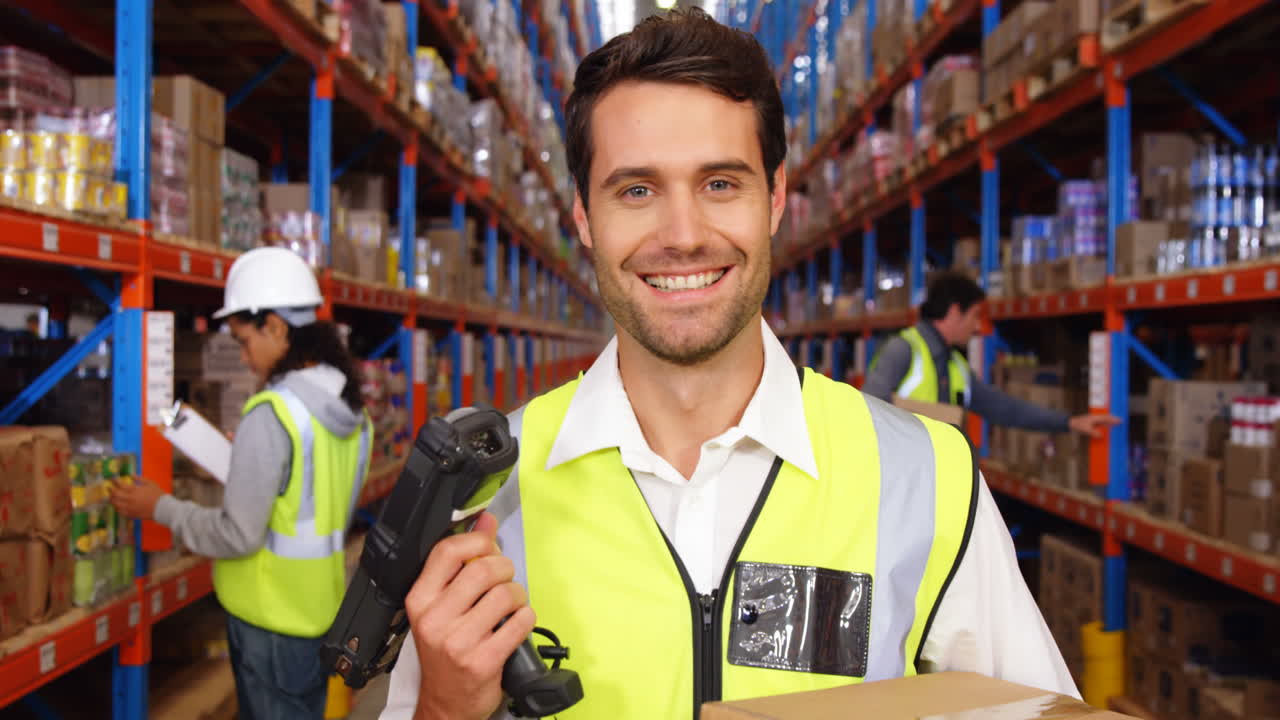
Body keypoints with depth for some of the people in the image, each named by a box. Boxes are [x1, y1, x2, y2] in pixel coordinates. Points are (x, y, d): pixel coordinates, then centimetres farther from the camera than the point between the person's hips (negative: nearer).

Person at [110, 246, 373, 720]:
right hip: (321, 608, 7)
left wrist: (161, 509, -7)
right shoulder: (350, 408, 3)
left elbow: (238, 535, -20)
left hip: (272, 620, -7)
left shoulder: (271, 414, -22)